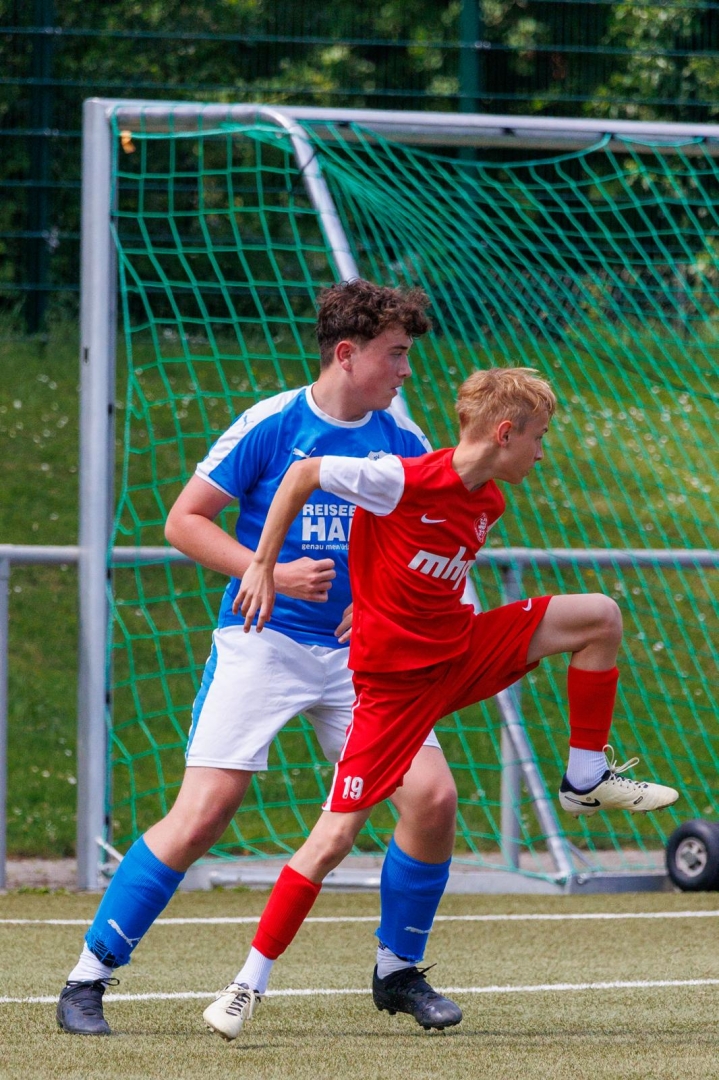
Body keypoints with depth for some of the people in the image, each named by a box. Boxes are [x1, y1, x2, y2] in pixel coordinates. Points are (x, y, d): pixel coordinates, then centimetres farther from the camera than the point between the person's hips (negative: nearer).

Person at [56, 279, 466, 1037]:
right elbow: (184, 521, -4)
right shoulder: (271, 425, -9)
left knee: (432, 797, -9)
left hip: (358, 651, 4)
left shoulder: (401, 439, 4)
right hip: (261, 641, -4)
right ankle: (88, 978, -4)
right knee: (203, 812, -15)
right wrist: (272, 574, -14)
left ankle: (397, 971, 13)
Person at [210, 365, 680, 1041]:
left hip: (462, 652, 7)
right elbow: (302, 474, -13)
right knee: (335, 836, -11)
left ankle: (587, 780, 9)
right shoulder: (404, 481, -22)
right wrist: (263, 567, -12)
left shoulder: (488, 502, 2)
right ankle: (251, 982, -2)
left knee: (599, 617, -1)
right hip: (394, 675, -7)